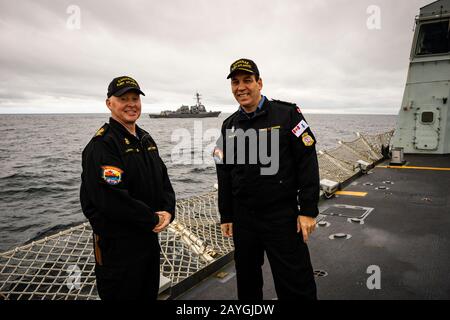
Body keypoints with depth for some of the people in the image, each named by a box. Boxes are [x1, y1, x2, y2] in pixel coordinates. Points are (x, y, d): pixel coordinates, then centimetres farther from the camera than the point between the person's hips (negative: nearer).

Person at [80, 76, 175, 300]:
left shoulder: (145, 139, 9)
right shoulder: (102, 144, -18)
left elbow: (163, 179, 9)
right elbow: (112, 199, -27)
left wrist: (168, 211, -10)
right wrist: (154, 219, -17)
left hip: (150, 237, 8)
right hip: (117, 245, -8)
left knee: (149, 293, 23)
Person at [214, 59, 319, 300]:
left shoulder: (287, 114, -6)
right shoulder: (229, 126, 7)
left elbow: (307, 163, -9)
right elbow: (224, 175, 10)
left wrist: (308, 210, -12)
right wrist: (226, 216, 10)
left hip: (282, 216, -4)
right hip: (243, 218, 5)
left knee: (296, 286, 3)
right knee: (247, 281, 20)